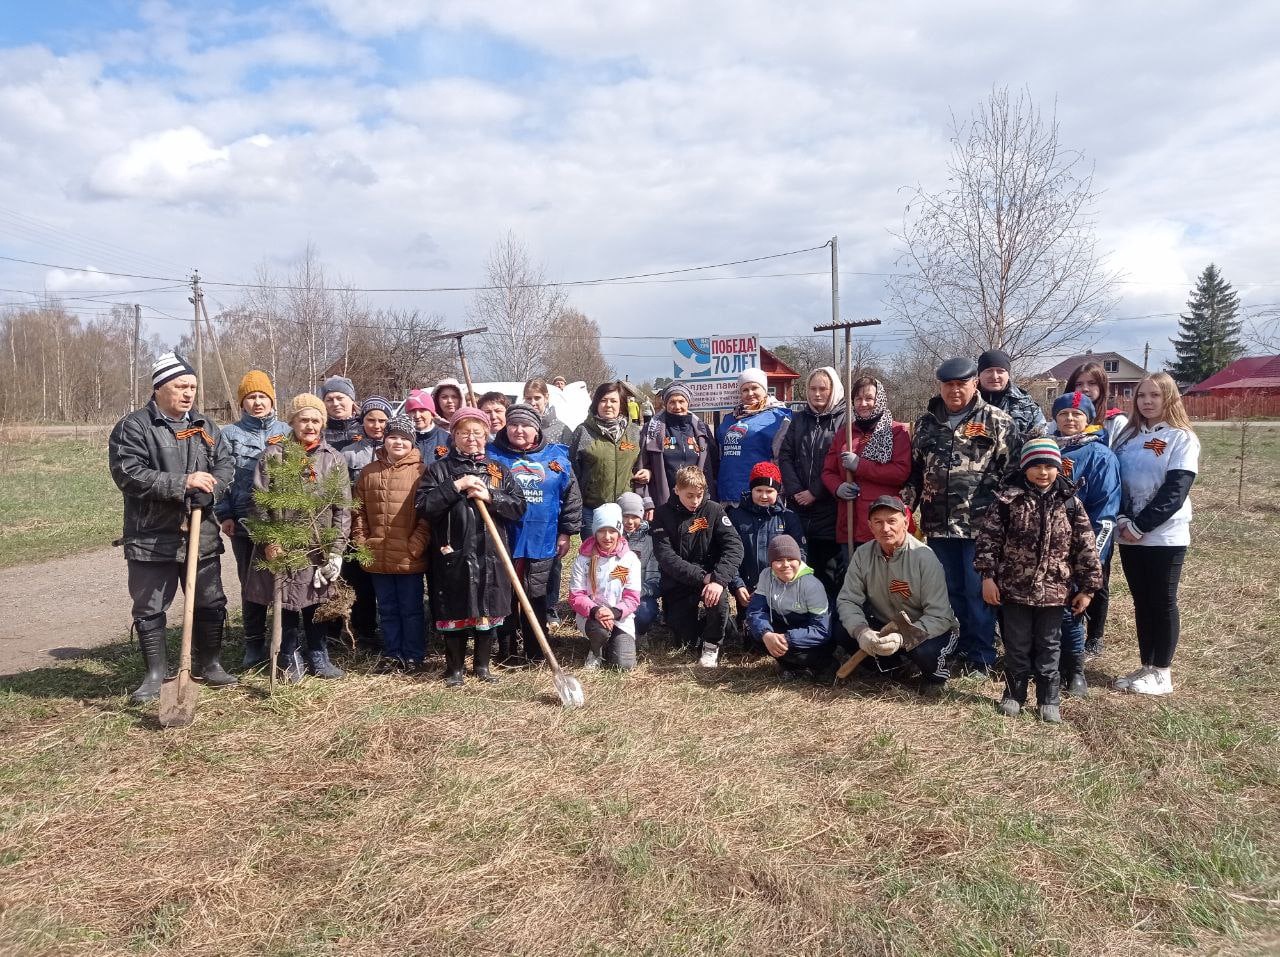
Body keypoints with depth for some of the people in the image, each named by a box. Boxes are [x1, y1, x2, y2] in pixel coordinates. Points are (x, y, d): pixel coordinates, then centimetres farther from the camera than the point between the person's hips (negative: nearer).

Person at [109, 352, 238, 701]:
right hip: (152, 536, -4)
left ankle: (208, 663, 29)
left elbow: (225, 465, 4)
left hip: (201, 533, 4)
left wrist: (208, 490, -17)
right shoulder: (133, 427, -7)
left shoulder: (205, 425, 10)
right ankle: (156, 673, 21)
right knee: (149, 608, 6)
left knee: (211, 603, 12)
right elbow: (128, 474, -18)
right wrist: (182, 483, -23)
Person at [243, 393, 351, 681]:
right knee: (286, 602, 6)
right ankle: (290, 658, 23)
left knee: (317, 602, 9)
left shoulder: (334, 459, 2)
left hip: (318, 547, 1)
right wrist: (268, 540, -9)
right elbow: (259, 500, -3)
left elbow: (343, 507, 0)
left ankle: (318, 657, 25)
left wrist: (336, 549, -6)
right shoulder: (273, 454, -2)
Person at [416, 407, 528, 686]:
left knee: (488, 611, 10)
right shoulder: (439, 469, 3)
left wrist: (489, 496, -13)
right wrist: (455, 486, -16)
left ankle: (482, 665, 27)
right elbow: (424, 506, -9)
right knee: (454, 612, 6)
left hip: (490, 555, 2)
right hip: (453, 555, -2)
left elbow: (519, 506, 1)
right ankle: (454, 668, 22)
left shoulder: (498, 470, 9)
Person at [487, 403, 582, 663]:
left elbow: (572, 497, 9)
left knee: (537, 598, 9)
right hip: (504, 541, -1)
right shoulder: (492, 456, -1)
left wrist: (566, 533, 8)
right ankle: (505, 652, 20)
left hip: (542, 542, 1)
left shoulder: (556, 457, 3)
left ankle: (536, 652, 21)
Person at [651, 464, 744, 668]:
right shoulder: (663, 514, -5)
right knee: (688, 643, -5)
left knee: (718, 596, -34)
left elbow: (734, 546, -16)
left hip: (710, 576, 0)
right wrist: (702, 576, -25)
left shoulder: (713, 510, -5)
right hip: (678, 583, 0)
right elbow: (666, 557, -15)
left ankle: (712, 644, -5)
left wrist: (719, 579, -31)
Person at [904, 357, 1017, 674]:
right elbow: (914, 471, 17)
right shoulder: (926, 423, 12)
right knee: (948, 590, 11)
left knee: (978, 591, 1)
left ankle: (981, 658, 13)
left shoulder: (997, 421, -1)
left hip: (980, 523, -4)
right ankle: (955, 651, 25)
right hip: (938, 524, 4)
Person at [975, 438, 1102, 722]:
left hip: (1053, 590, 1)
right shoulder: (1008, 499, -6)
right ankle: (1014, 694, 26)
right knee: (1017, 646, 11)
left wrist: (1088, 587, 1)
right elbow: (988, 537, -5)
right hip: (1014, 588, -1)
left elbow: (1086, 548, 2)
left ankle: (1049, 701, 23)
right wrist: (988, 576, -9)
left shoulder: (1070, 502, -2)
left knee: (1048, 648, 11)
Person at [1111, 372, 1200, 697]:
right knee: (1141, 602, 11)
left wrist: (1140, 526, -17)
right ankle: (1147, 667, 21)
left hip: (1165, 536, -5)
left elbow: (1175, 490, -14)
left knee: (1163, 603, 3)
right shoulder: (1128, 436, 10)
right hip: (1129, 534, 5)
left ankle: (1162, 673, 12)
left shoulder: (1182, 438, -6)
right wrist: (1123, 520, -8)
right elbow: (1115, 480, 7)